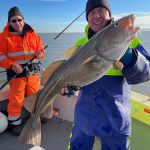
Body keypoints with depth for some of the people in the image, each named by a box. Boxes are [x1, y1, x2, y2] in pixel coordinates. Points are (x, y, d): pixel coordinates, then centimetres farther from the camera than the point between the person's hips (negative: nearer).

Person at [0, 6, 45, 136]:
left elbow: (40, 49, 10)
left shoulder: (33, 34, 6)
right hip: (16, 72, -3)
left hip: (33, 71, 4)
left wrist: (39, 54, -13)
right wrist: (12, 65, -22)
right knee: (16, 100, 0)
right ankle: (14, 123, 20)